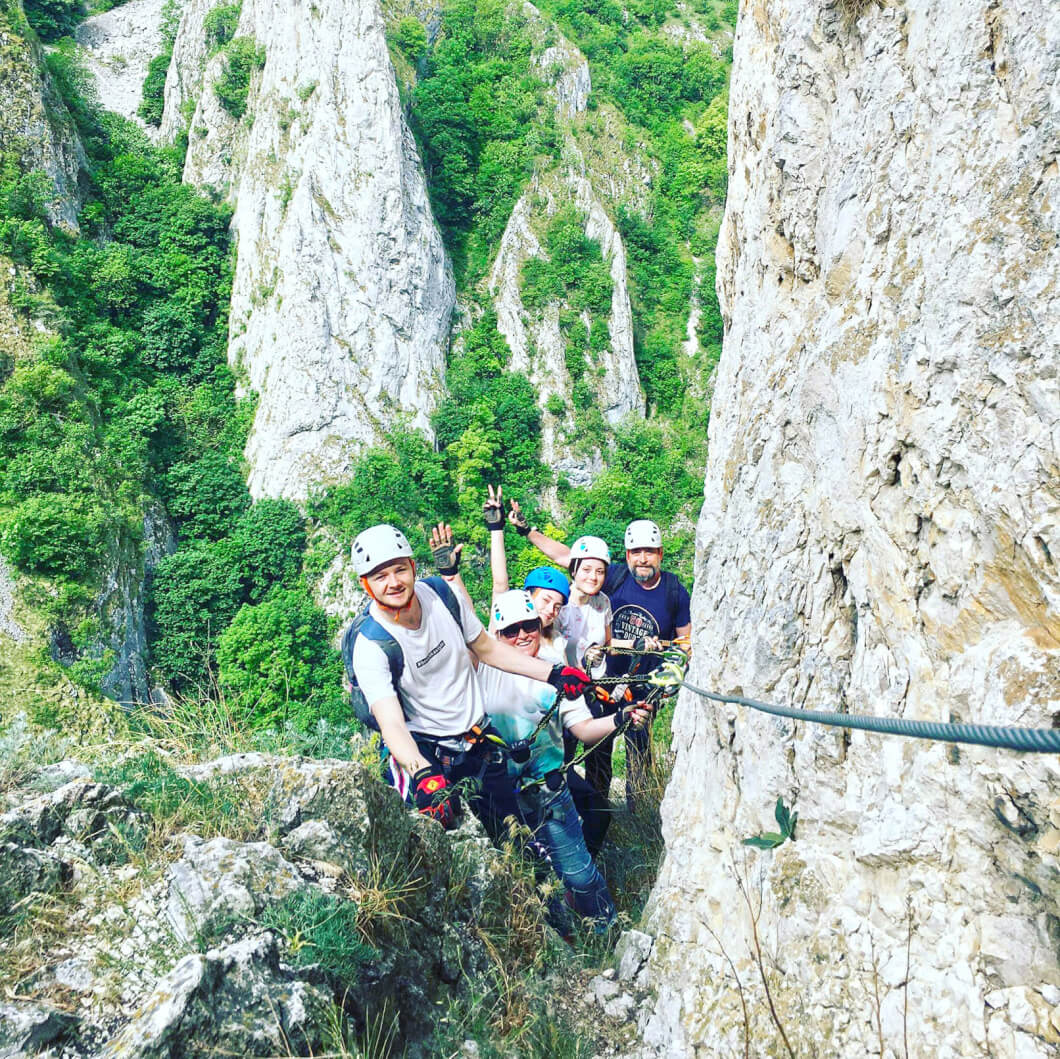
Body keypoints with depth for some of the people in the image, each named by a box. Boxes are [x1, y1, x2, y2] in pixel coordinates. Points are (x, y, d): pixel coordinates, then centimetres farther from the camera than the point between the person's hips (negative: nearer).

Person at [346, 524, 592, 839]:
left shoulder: (442, 594, -9)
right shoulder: (371, 647, -22)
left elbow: (487, 649, 6)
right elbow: (392, 725, -30)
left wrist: (554, 674, 4)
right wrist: (423, 774, -49)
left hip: (479, 740, 4)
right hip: (421, 749, -4)